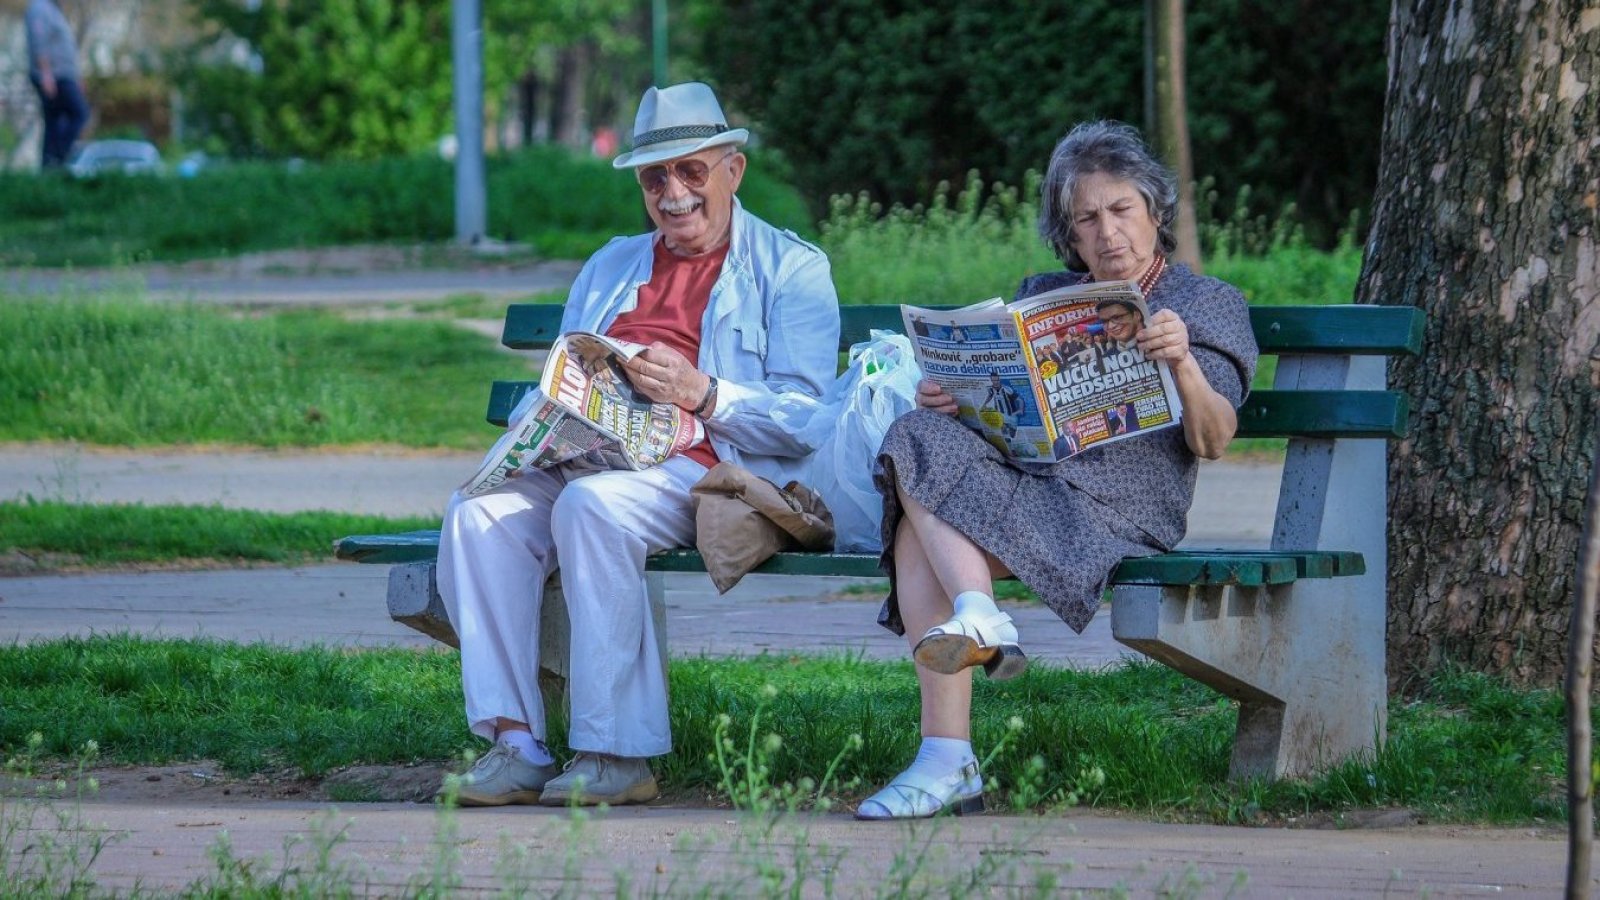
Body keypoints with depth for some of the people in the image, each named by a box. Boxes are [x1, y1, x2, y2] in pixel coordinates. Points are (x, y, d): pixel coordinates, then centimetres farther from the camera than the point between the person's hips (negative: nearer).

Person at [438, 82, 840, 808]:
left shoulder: (790, 269, 9)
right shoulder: (610, 268, 29)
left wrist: (702, 394, -19)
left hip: (704, 470, -6)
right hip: (589, 462, 6)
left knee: (592, 505, -36)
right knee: (479, 513, -24)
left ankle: (615, 754, -33)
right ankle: (514, 742, -29)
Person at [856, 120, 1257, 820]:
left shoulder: (1207, 303, 14)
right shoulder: (1042, 297, 29)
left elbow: (1211, 443, 0)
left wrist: (1184, 365, -19)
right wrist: (944, 400, -3)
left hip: (1123, 503, -5)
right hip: (1019, 474, 5)